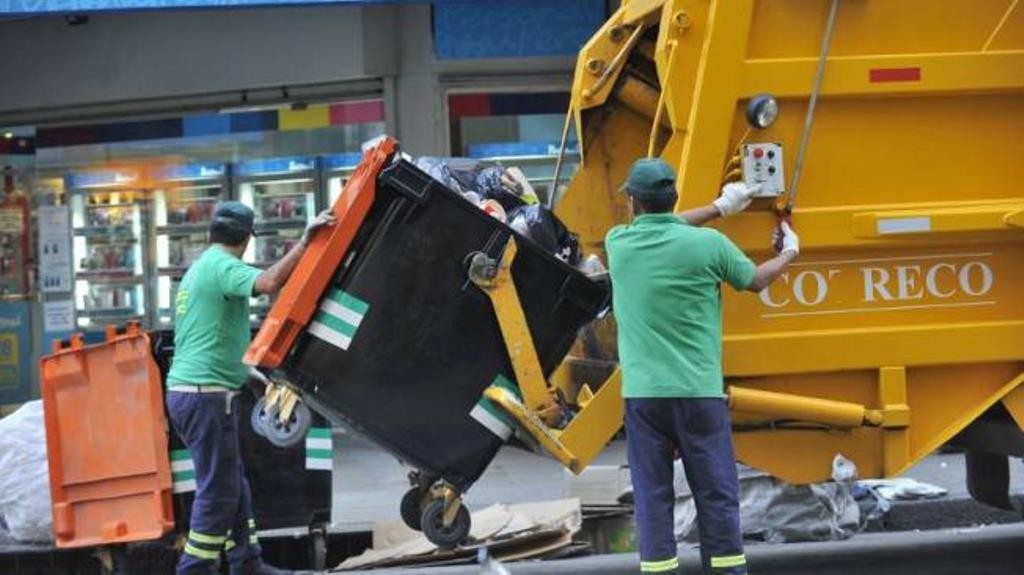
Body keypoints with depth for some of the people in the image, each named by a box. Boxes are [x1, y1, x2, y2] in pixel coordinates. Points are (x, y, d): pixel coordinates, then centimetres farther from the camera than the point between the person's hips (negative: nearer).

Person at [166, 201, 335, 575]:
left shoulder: (200, 268, 21)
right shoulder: (222, 265, -10)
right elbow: (268, 283, -31)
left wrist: (250, 373, 30)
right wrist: (305, 241, -30)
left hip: (186, 388, 10)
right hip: (207, 392, -10)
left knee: (232, 485, 16)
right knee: (217, 490, -5)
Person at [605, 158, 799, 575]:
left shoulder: (618, 243, 1)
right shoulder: (708, 244, -4)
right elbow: (756, 280, 14)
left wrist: (720, 206, 32)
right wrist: (790, 251, 34)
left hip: (642, 393, 1)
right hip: (698, 392, -1)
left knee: (653, 497, 5)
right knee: (717, 496, 6)